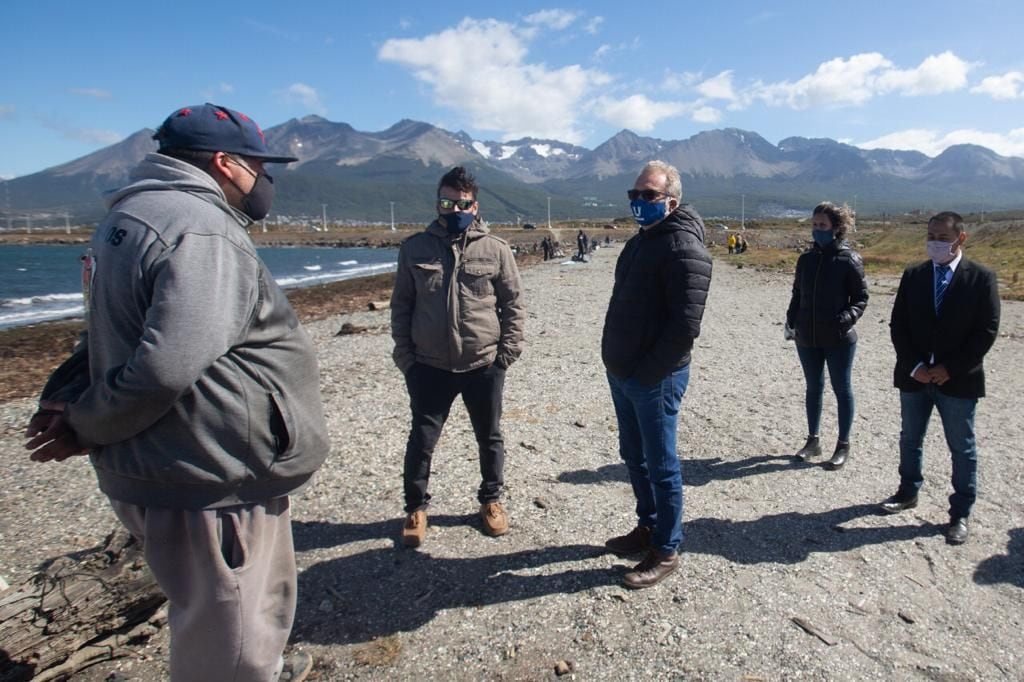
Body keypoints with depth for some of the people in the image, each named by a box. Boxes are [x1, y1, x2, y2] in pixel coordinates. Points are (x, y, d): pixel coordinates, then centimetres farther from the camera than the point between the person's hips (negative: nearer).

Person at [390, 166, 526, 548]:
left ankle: (491, 500, 37)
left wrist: (507, 350, -4)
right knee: (422, 439, 8)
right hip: (429, 366, 0)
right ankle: (415, 508, 29)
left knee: (489, 437, 15)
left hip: (484, 366, 0)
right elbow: (400, 305, 6)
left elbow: (514, 303, 3)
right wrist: (404, 354, 0)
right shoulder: (415, 248, 2)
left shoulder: (496, 250, -1)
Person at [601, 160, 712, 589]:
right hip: (622, 373, 9)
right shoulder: (640, 241, 14)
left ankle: (665, 552, 18)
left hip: (655, 378, -9)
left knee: (660, 465, 3)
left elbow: (685, 325, -22)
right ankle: (647, 527, 37)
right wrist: (617, 361, 12)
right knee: (634, 456, 19)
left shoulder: (684, 248, -16)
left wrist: (647, 373, -18)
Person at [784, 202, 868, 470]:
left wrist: (848, 318, -22)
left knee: (842, 389, 7)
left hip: (839, 339, -5)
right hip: (807, 338, 5)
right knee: (813, 387, 14)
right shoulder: (806, 258, 5)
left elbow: (861, 297, -5)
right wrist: (791, 320, 2)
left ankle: (843, 445, 19)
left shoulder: (849, 260, -8)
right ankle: (813, 440, 28)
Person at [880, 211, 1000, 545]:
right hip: (914, 376, 3)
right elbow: (898, 325, 1)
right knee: (910, 439, 17)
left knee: (962, 449, 7)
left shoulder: (981, 278, -6)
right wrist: (914, 366, -9)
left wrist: (950, 369, -14)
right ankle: (908, 492, 36)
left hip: (958, 380, -3)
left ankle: (960, 513, 20)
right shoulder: (913, 275, 2)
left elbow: (986, 331, -9)